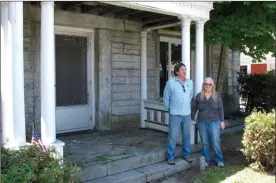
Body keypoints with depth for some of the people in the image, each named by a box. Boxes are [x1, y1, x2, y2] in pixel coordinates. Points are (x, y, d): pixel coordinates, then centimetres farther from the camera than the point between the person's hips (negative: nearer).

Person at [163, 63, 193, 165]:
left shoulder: (190, 82, 5)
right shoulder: (170, 82, -8)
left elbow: (190, 96, 15)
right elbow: (166, 97, 0)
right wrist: (168, 109, 5)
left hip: (187, 114, 4)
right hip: (175, 114, -4)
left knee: (187, 136, 13)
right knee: (173, 136, -1)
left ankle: (186, 154, 29)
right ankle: (170, 157, 11)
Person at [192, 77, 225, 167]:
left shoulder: (217, 96, 2)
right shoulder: (199, 96, 3)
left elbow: (221, 109, 5)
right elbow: (194, 109, 7)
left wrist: (222, 121, 2)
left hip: (214, 122, -1)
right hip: (202, 123, 1)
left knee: (216, 142, -1)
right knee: (205, 143, 7)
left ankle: (219, 160, 15)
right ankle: (206, 160, 19)